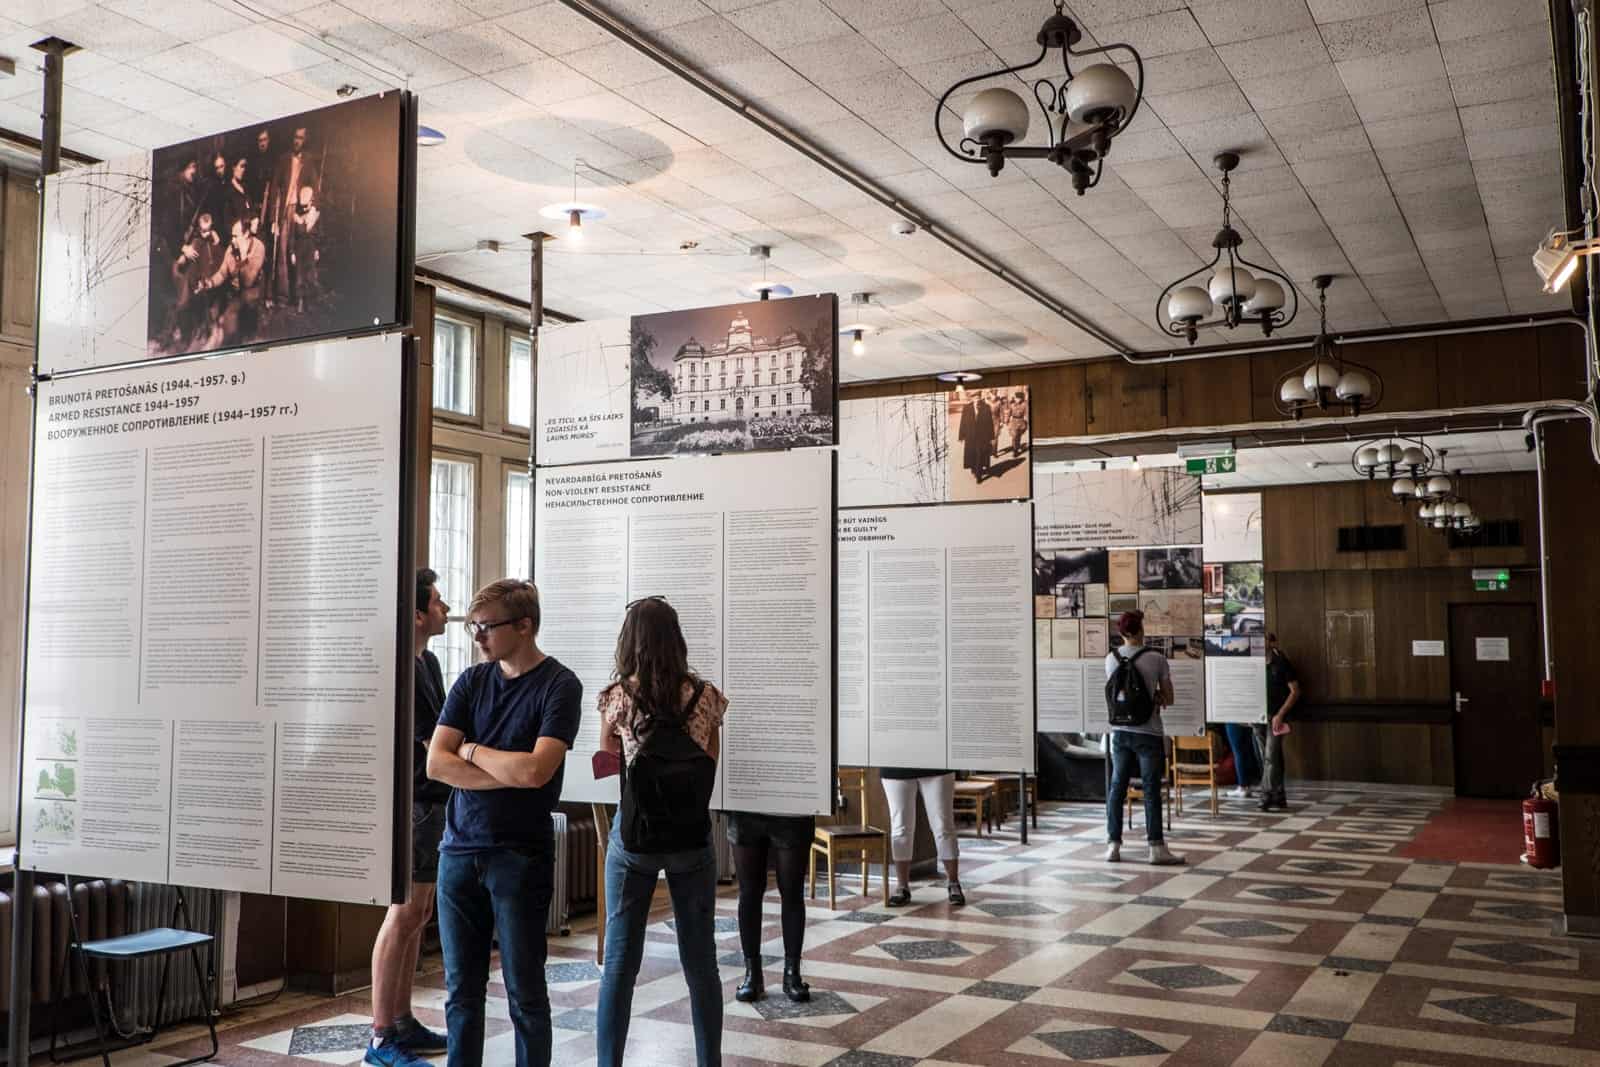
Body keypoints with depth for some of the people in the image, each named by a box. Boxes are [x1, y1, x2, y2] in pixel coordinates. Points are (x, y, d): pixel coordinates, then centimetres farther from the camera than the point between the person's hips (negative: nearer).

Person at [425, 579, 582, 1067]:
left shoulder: (560, 685, -7)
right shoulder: (471, 681, 8)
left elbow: (536, 770, -18)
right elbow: (436, 763, -2)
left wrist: (472, 751, -3)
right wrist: (510, 776, -11)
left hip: (521, 855, -4)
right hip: (460, 848, 4)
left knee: (524, 992, 3)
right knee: (461, 989, 11)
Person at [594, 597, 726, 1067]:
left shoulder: (617, 698, -6)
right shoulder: (705, 697, -4)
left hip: (634, 838, -1)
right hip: (691, 839, 1)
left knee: (619, 963, 7)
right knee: (700, 963, 11)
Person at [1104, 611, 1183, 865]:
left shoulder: (1111, 658, 2)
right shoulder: (1156, 659, -9)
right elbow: (1168, 700, -2)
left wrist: (1150, 697, 10)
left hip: (1120, 731, 4)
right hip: (1147, 732, -4)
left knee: (1117, 787, 9)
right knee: (1151, 790, 0)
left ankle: (1113, 845, 11)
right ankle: (1156, 848, 1)